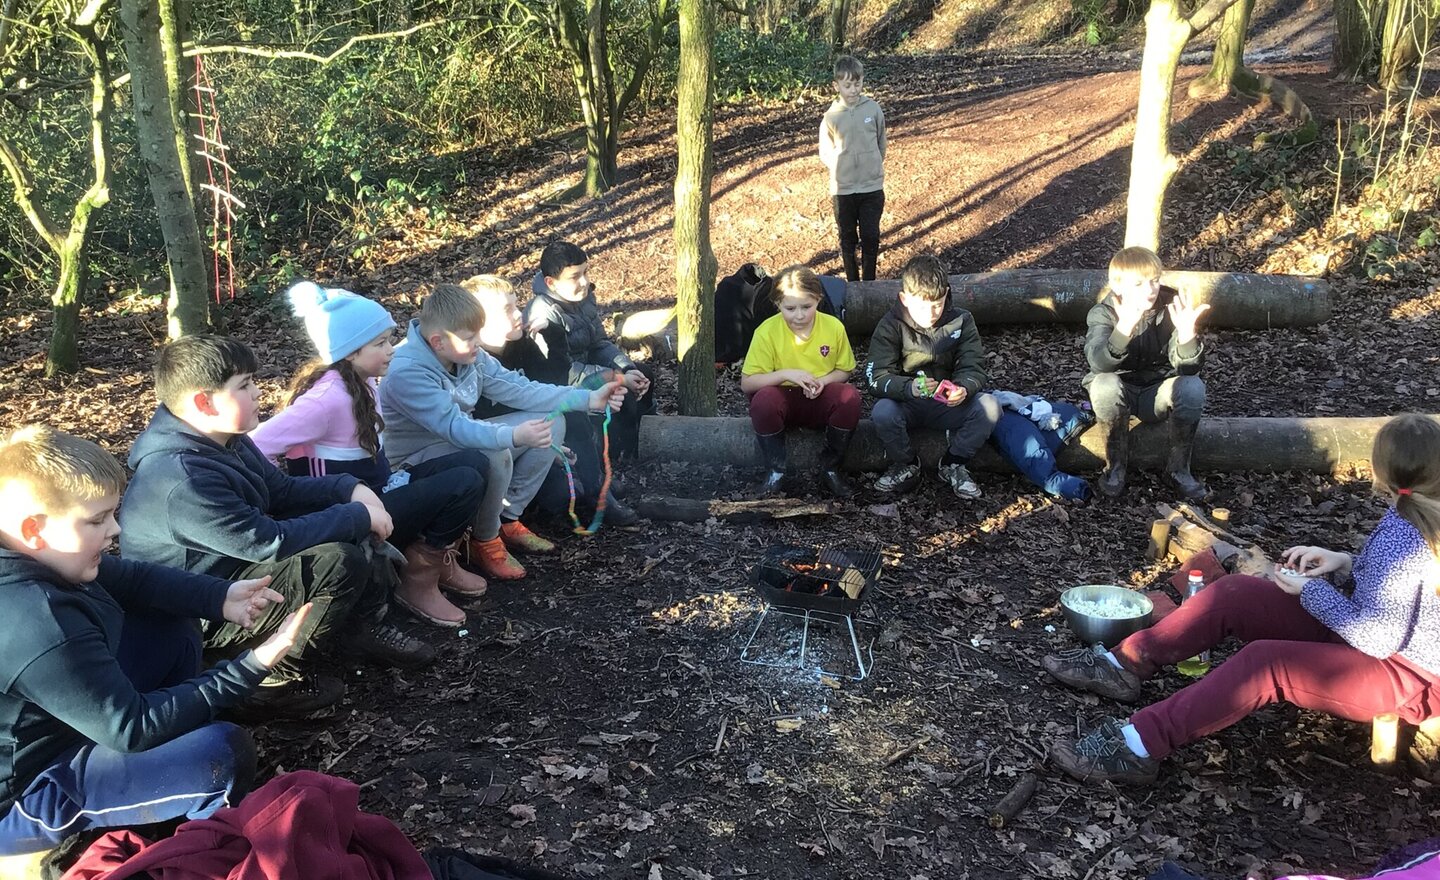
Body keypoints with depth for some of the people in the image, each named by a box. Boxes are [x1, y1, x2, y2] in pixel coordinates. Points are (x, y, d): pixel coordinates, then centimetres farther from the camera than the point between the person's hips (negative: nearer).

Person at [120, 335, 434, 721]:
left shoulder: (223, 440, -1)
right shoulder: (180, 480, -32)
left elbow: (282, 490, 10)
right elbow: (269, 542, -31)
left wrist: (350, 488, -6)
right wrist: (356, 517, -23)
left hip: (241, 562, 10)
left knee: (351, 527, 6)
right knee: (341, 562, -28)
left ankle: (367, 626, 11)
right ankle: (272, 677, -12)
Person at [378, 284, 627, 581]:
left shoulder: (470, 356, -5)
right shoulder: (406, 373, -29)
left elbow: (519, 389, -5)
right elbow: (453, 426, -39)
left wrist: (589, 399, -12)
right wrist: (515, 436, -54)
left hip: (464, 441, 9)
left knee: (552, 423, -1)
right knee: (494, 456, -37)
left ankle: (508, 519, 3)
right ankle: (485, 541, -10)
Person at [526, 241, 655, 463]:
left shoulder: (584, 297, -1)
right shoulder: (544, 315, -27)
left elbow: (601, 344, 5)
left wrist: (629, 370, -14)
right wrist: (619, 378, -28)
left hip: (585, 368, 9)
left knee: (644, 375, 9)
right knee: (621, 394, -24)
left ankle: (642, 440, 23)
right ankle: (622, 457, -4)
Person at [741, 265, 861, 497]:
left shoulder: (834, 326, -8)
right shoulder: (767, 332, -13)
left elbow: (843, 371, 5)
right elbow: (746, 383, -14)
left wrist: (823, 381, -18)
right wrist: (786, 374, -26)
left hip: (820, 401, 2)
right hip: (783, 401, -2)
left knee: (850, 396, -28)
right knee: (764, 399, -35)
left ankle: (830, 469, -9)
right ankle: (776, 472, -11)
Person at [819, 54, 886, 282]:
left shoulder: (873, 109, -4)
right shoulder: (831, 116, -6)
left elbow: (881, 143, 8)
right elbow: (825, 153, 3)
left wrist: (873, 166, 9)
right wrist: (842, 169, -5)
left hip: (872, 187, 0)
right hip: (843, 190, 0)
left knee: (871, 237, 5)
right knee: (848, 238, 11)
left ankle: (869, 282, 20)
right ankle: (852, 282, 25)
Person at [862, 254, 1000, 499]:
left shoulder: (961, 321, -3)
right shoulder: (891, 326, -9)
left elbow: (974, 368, -8)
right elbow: (876, 377, -18)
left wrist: (964, 387, -34)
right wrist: (910, 387, -39)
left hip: (949, 403, 2)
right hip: (905, 403, -1)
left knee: (989, 407, -26)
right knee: (882, 412, -35)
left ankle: (953, 465, -3)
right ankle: (905, 467, -5)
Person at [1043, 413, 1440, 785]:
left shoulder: (1400, 538, -27)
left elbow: (1376, 638, -26)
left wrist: (1310, 589, -15)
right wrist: (1346, 564, -2)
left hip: (1407, 678, -9)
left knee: (1266, 662, -34)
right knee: (1234, 594, -4)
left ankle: (1139, 746, -37)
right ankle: (1124, 665, -2)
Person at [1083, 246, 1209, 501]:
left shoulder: (1171, 308, -11)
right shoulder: (1102, 314, -15)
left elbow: (1188, 368, -21)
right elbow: (1098, 362, -35)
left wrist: (1187, 332, -42)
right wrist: (1124, 328, -53)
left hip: (1158, 393, 1)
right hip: (1120, 393, -1)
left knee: (1193, 387, -28)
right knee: (1105, 385, -34)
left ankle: (1179, 467, -11)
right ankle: (1115, 466, -15)